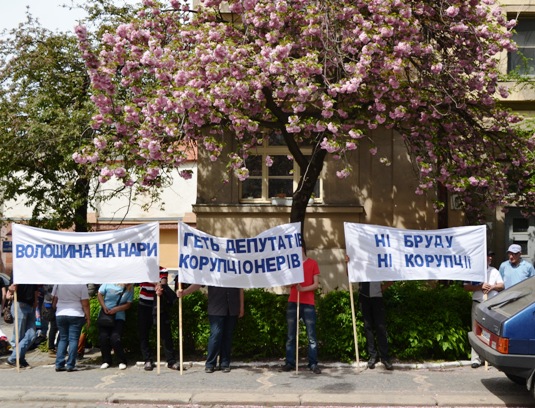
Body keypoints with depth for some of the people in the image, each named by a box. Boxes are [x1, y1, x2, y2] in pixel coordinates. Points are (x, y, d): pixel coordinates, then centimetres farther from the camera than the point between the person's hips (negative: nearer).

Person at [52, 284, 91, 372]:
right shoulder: (81, 285, -9)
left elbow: (54, 299, 8)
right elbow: (85, 304, -7)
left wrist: (54, 309, 25)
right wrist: (88, 318, 0)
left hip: (60, 315, 3)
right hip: (76, 315, -3)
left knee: (62, 339, 13)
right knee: (73, 339, 2)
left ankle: (59, 364, 9)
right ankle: (70, 365, -1)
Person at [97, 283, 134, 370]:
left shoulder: (130, 288, -2)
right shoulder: (109, 283, -4)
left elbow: (128, 304, -3)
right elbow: (99, 294, 2)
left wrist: (116, 309, -16)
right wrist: (104, 307, -10)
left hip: (119, 317, -1)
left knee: (115, 338, -14)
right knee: (103, 337, -4)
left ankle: (122, 361, 1)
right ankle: (106, 361, 14)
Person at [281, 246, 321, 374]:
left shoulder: (312, 263, 4)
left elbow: (316, 284, 0)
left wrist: (303, 289, -15)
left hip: (308, 304, -3)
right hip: (292, 303, 3)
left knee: (311, 336, -3)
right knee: (291, 336, 3)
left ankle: (313, 364, 0)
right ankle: (290, 362, 7)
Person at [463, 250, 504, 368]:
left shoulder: (494, 271, 14)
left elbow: (501, 285, 13)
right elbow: (466, 287, -3)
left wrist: (492, 287, -6)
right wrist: (480, 287, -14)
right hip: (478, 304, -3)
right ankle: (475, 359, -3)